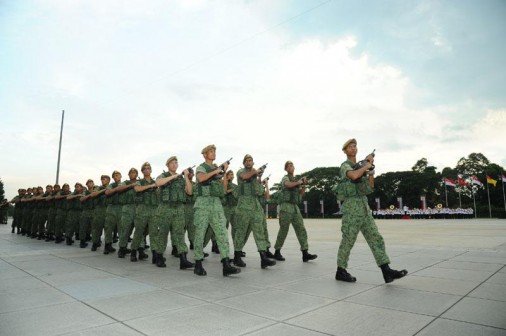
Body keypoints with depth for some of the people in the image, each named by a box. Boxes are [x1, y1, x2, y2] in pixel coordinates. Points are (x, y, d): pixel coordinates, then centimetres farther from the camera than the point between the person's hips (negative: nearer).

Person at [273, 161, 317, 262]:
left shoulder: (296, 179, 20)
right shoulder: (285, 178, 0)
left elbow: (301, 193, 14)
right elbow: (288, 185, -24)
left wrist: (304, 185, -2)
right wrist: (298, 182, -9)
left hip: (295, 207, 6)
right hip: (286, 206, -6)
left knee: (301, 229, -3)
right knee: (283, 230, -3)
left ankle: (305, 254, -6)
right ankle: (277, 252, 10)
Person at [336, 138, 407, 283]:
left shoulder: (360, 167, 19)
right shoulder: (345, 165, -5)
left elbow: (370, 187, 17)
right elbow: (354, 176, -29)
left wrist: (371, 172, 3)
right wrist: (367, 165, -12)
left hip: (364, 207, 8)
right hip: (351, 207, -8)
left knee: (376, 238, 0)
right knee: (348, 241, -1)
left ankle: (387, 271, -1)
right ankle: (340, 271, 11)